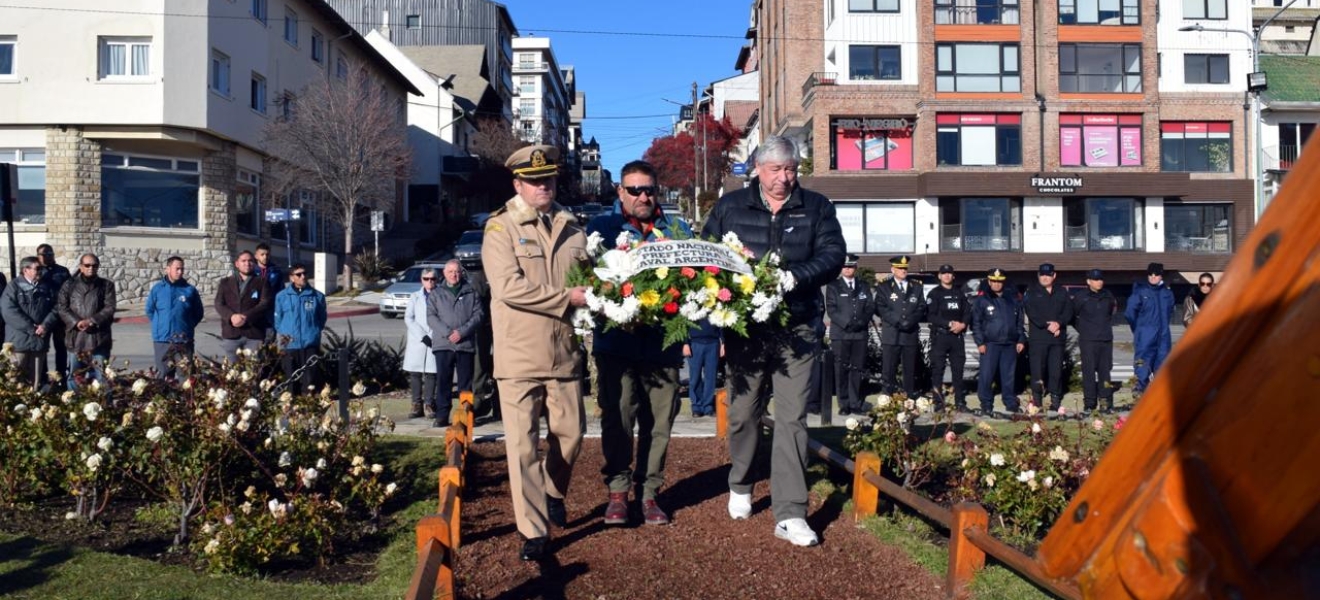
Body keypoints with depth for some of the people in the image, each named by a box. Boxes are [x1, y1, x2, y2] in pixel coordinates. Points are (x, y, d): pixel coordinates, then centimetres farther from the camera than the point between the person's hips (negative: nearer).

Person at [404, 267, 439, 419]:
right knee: (415, 374, 2)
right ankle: (417, 405, 8)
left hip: (435, 342, -1)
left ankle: (428, 404, 6)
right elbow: (408, 319, 2)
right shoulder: (415, 297, 10)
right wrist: (422, 336, -10)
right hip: (416, 342, 2)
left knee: (431, 373, -1)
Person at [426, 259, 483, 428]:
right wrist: (447, 333, -12)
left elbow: (477, 315, 1)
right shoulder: (436, 294, 12)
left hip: (466, 343, 0)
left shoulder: (471, 293, 10)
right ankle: (442, 416, 3)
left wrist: (462, 332, -12)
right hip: (443, 344, 0)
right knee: (443, 381, 0)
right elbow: (431, 317, 2)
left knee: (466, 382, 3)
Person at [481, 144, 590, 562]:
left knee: (571, 434, 14)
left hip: (565, 351, 5)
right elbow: (509, 287, -16)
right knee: (522, 446, -2)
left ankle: (553, 492, 43)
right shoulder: (500, 228, -3)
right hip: (520, 355, -5)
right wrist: (566, 297, -16)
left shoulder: (570, 227, 12)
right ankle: (534, 531, 8)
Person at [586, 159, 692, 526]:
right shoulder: (602, 228, 7)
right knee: (617, 417, 0)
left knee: (659, 421, 6)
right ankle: (617, 490, 14)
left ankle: (650, 493, 18)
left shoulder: (678, 230, 13)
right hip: (617, 342, -2)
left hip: (663, 343, 2)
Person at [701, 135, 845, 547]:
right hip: (744, 325, 1)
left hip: (797, 328, -1)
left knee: (792, 418, -4)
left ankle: (790, 514, 0)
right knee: (743, 412, 12)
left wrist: (794, 276, -21)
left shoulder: (816, 208, 6)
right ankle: (740, 486, 36)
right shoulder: (730, 206, 7)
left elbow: (833, 255, -5)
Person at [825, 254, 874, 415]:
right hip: (840, 334, -3)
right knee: (841, 370, -3)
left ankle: (855, 403, 7)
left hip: (860, 333, 3)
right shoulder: (833, 286, 7)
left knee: (857, 369, 2)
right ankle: (844, 404, 1)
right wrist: (846, 323, -14)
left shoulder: (864, 286, 16)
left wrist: (861, 321, -9)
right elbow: (831, 309, -3)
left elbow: (870, 307, 8)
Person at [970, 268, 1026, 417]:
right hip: (990, 343, -3)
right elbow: (976, 322, -3)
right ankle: (986, 406, 1)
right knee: (986, 376, -6)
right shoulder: (981, 300, 1)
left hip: (1010, 344, 3)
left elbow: (1020, 321, 18)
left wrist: (1021, 340, 10)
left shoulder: (1012, 299, 14)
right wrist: (980, 342, -10)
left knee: (1009, 376, 8)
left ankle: (1011, 404, 17)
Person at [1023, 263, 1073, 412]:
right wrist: (1047, 325, -15)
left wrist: (1058, 323, -14)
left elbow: (1068, 312, 5)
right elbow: (1031, 312, -6)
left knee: (1056, 370, 1)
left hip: (1058, 338, 2)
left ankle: (1056, 400, 5)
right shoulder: (1031, 293, 6)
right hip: (1038, 337, -2)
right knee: (1038, 370, -5)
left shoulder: (1062, 293, 15)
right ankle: (1037, 400, -1)